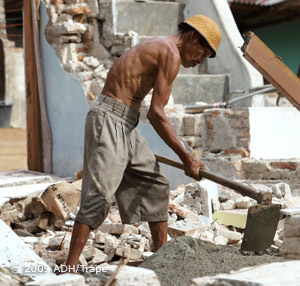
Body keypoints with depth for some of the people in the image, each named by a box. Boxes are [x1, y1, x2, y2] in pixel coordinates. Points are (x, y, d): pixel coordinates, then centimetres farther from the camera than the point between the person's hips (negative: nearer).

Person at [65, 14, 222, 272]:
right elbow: (156, 113, -16)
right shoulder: (171, 55, -11)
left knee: (156, 186, 14)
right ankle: (70, 268, -16)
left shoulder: (154, 48, 19)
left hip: (125, 125, 10)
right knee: (99, 195, -15)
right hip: (110, 119, -10)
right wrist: (187, 159, -11)